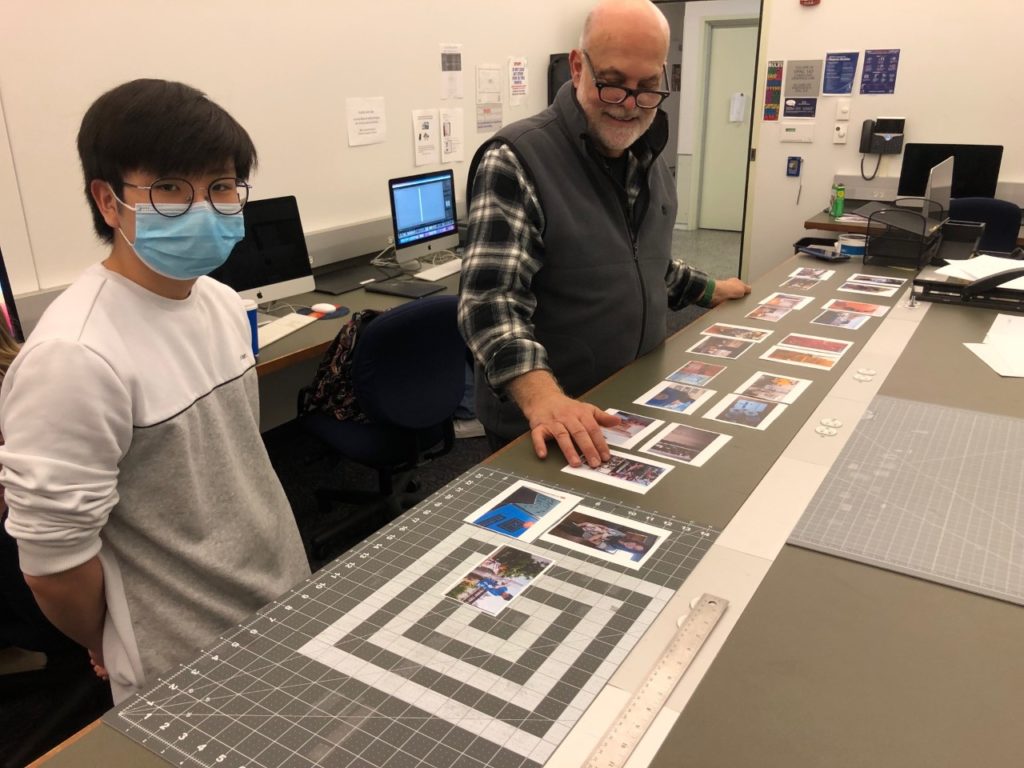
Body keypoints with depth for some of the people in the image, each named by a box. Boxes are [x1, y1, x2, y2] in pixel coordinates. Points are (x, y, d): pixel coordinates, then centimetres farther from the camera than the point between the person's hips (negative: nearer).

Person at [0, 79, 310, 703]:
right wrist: (116, 655, -3)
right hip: (187, 676, -7)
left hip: (288, 606, 7)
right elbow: (54, 560, -20)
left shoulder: (223, 303, -2)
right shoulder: (76, 357, -27)